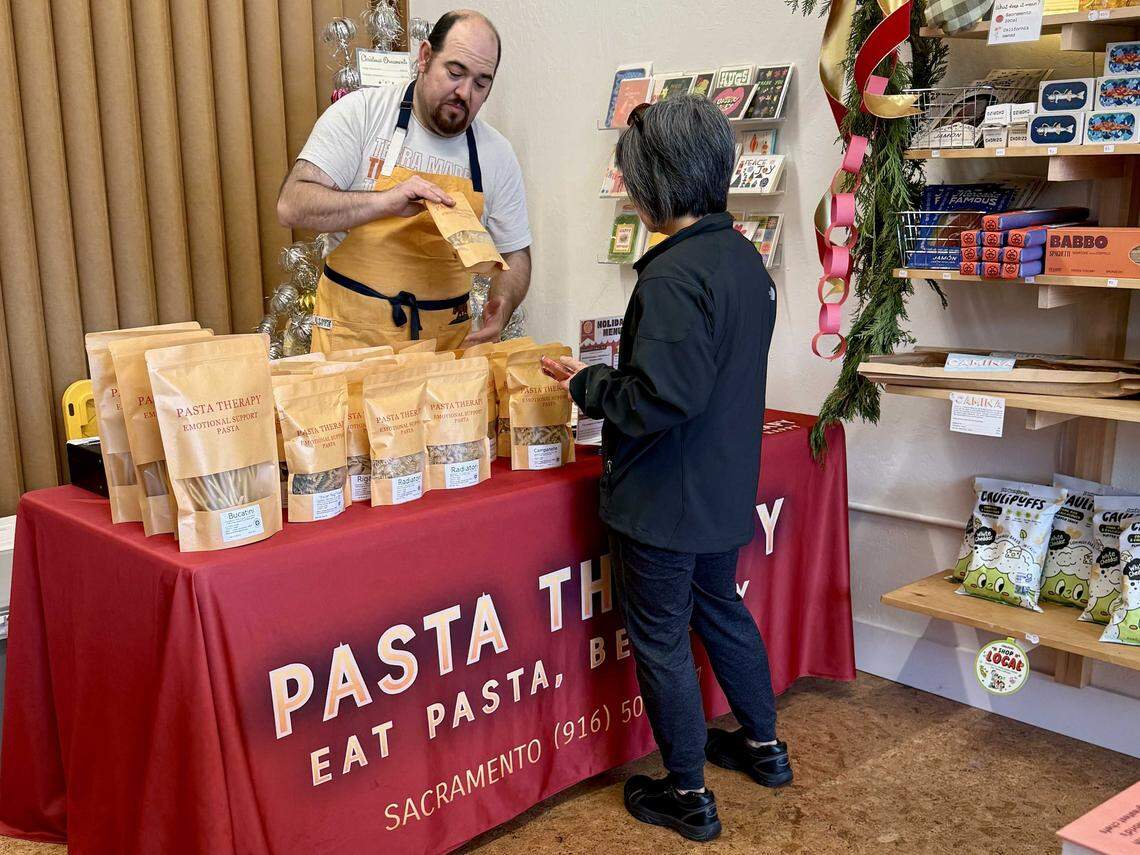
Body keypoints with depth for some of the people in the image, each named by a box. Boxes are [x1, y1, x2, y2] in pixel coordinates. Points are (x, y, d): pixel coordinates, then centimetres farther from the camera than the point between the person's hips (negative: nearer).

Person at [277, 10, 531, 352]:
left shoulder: (497, 154, 2)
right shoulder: (361, 112, -7)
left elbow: (515, 255, 9)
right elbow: (291, 206, -14)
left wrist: (502, 305, -14)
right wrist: (385, 201, -28)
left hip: (448, 336, 3)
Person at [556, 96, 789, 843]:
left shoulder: (673, 276, -25)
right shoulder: (745, 257, 4)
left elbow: (656, 401, -29)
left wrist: (587, 384, -13)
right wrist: (612, 375, 15)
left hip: (662, 500, -9)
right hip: (725, 488, 9)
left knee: (661, 640, 7)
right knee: (721, 610, 25)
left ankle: (689, 795, 22)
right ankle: (764, 745, 42)